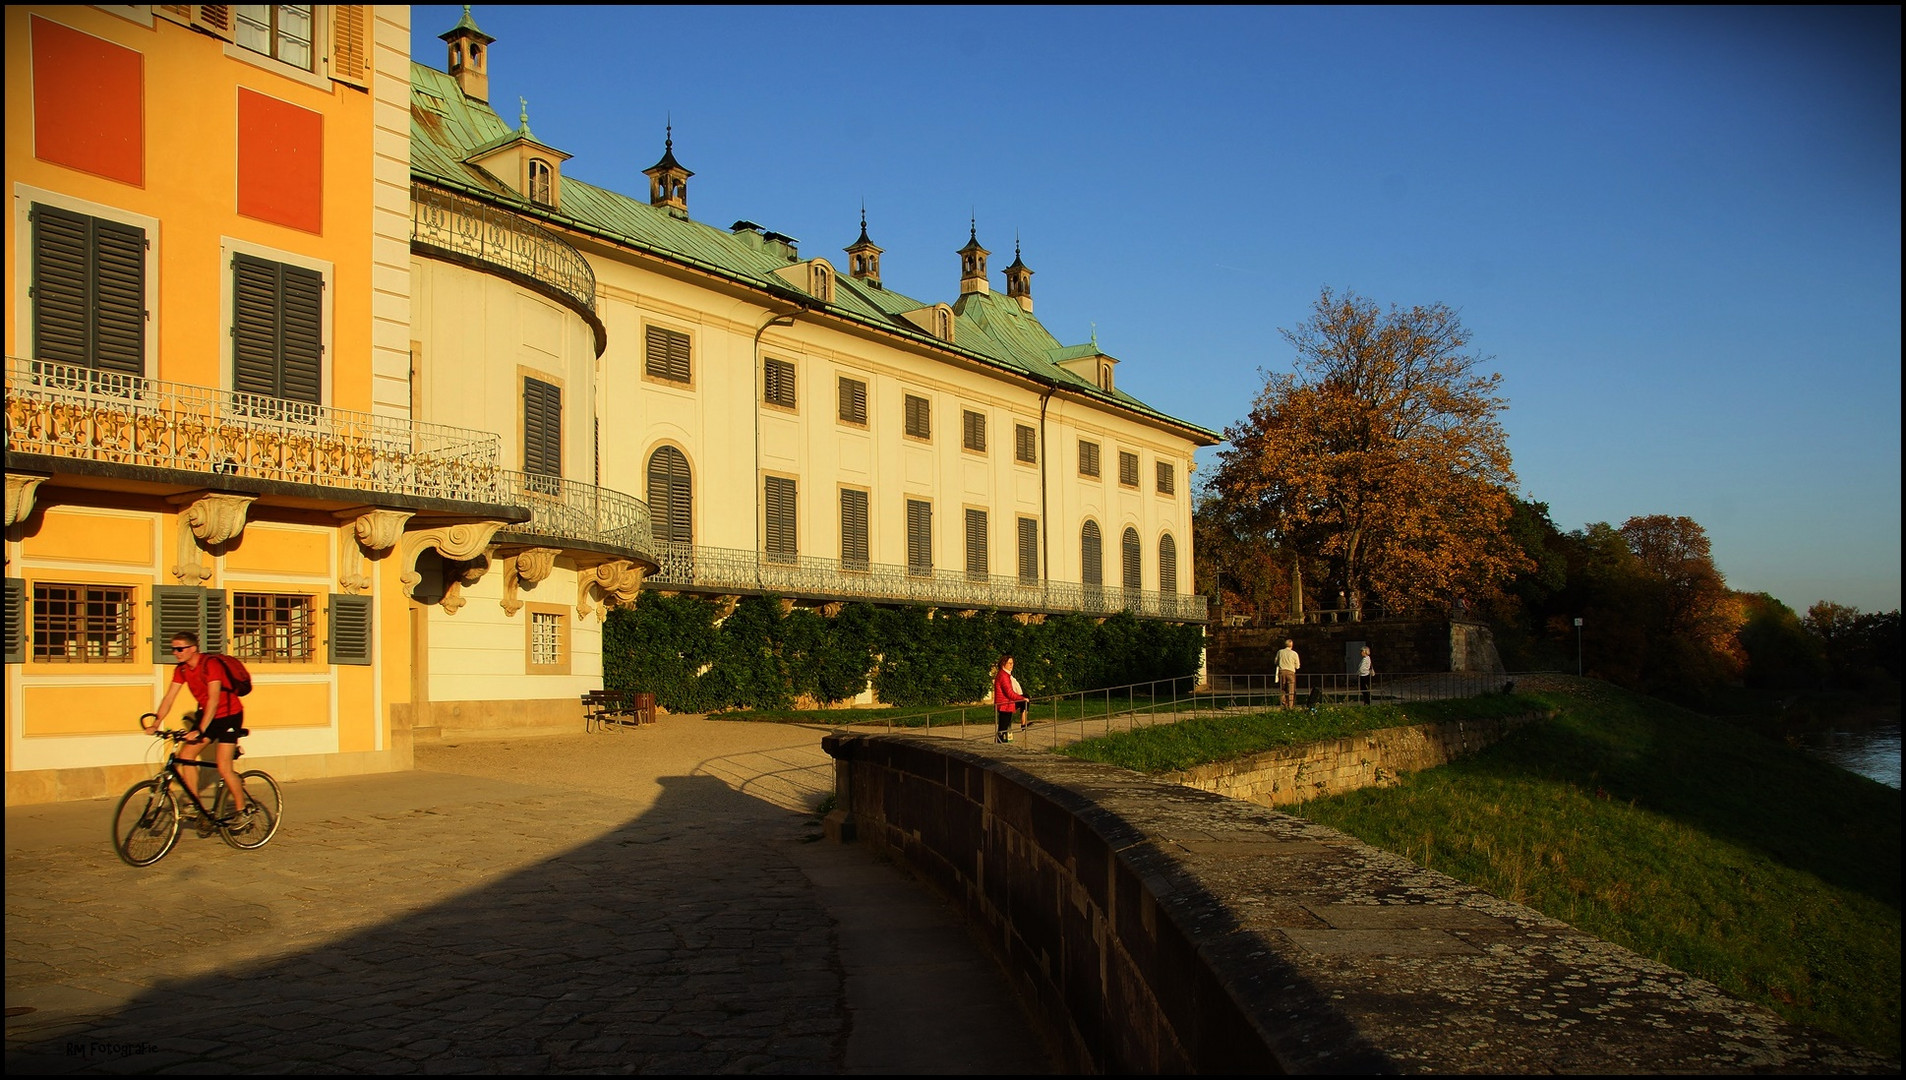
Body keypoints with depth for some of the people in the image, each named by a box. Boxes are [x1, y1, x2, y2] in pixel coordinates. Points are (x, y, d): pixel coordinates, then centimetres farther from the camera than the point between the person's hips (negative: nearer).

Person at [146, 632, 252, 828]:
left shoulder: (211, 664, -25)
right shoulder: (181, 669, -2)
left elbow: (214, 699, -30)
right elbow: (169, 697, -3)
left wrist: (200, 730, -36)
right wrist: (155, 723, -17)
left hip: (229, 714, -7)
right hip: (207, 713, 7)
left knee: (223, 767, -13)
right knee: (185, 754, -6)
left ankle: (244, 811, 0)